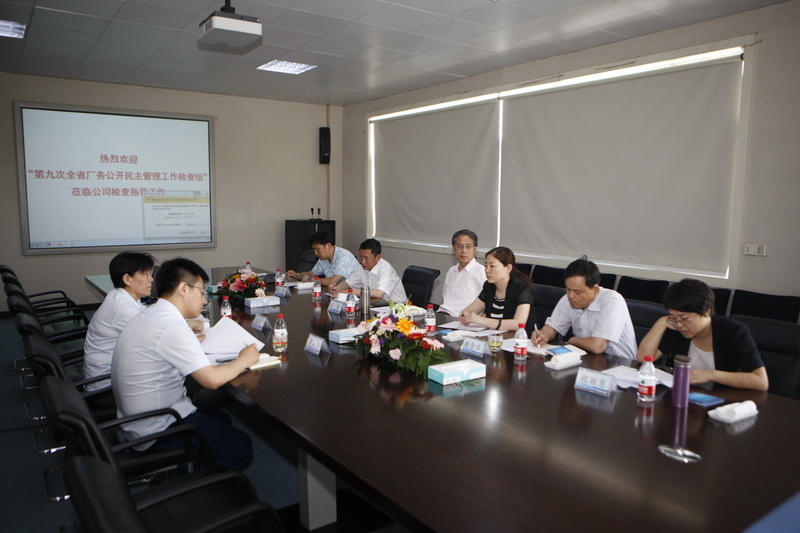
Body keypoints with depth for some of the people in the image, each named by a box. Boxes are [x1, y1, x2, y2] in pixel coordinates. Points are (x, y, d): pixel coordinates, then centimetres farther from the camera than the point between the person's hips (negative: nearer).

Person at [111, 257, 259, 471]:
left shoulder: (144, 317, 5)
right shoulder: (171, 328, -25)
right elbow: (212, 379, -27)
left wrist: (190, 338, 9)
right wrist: (244, 360, -10)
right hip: (157, 432, -10)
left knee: (222, 420, 22)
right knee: (241, 447, -4)